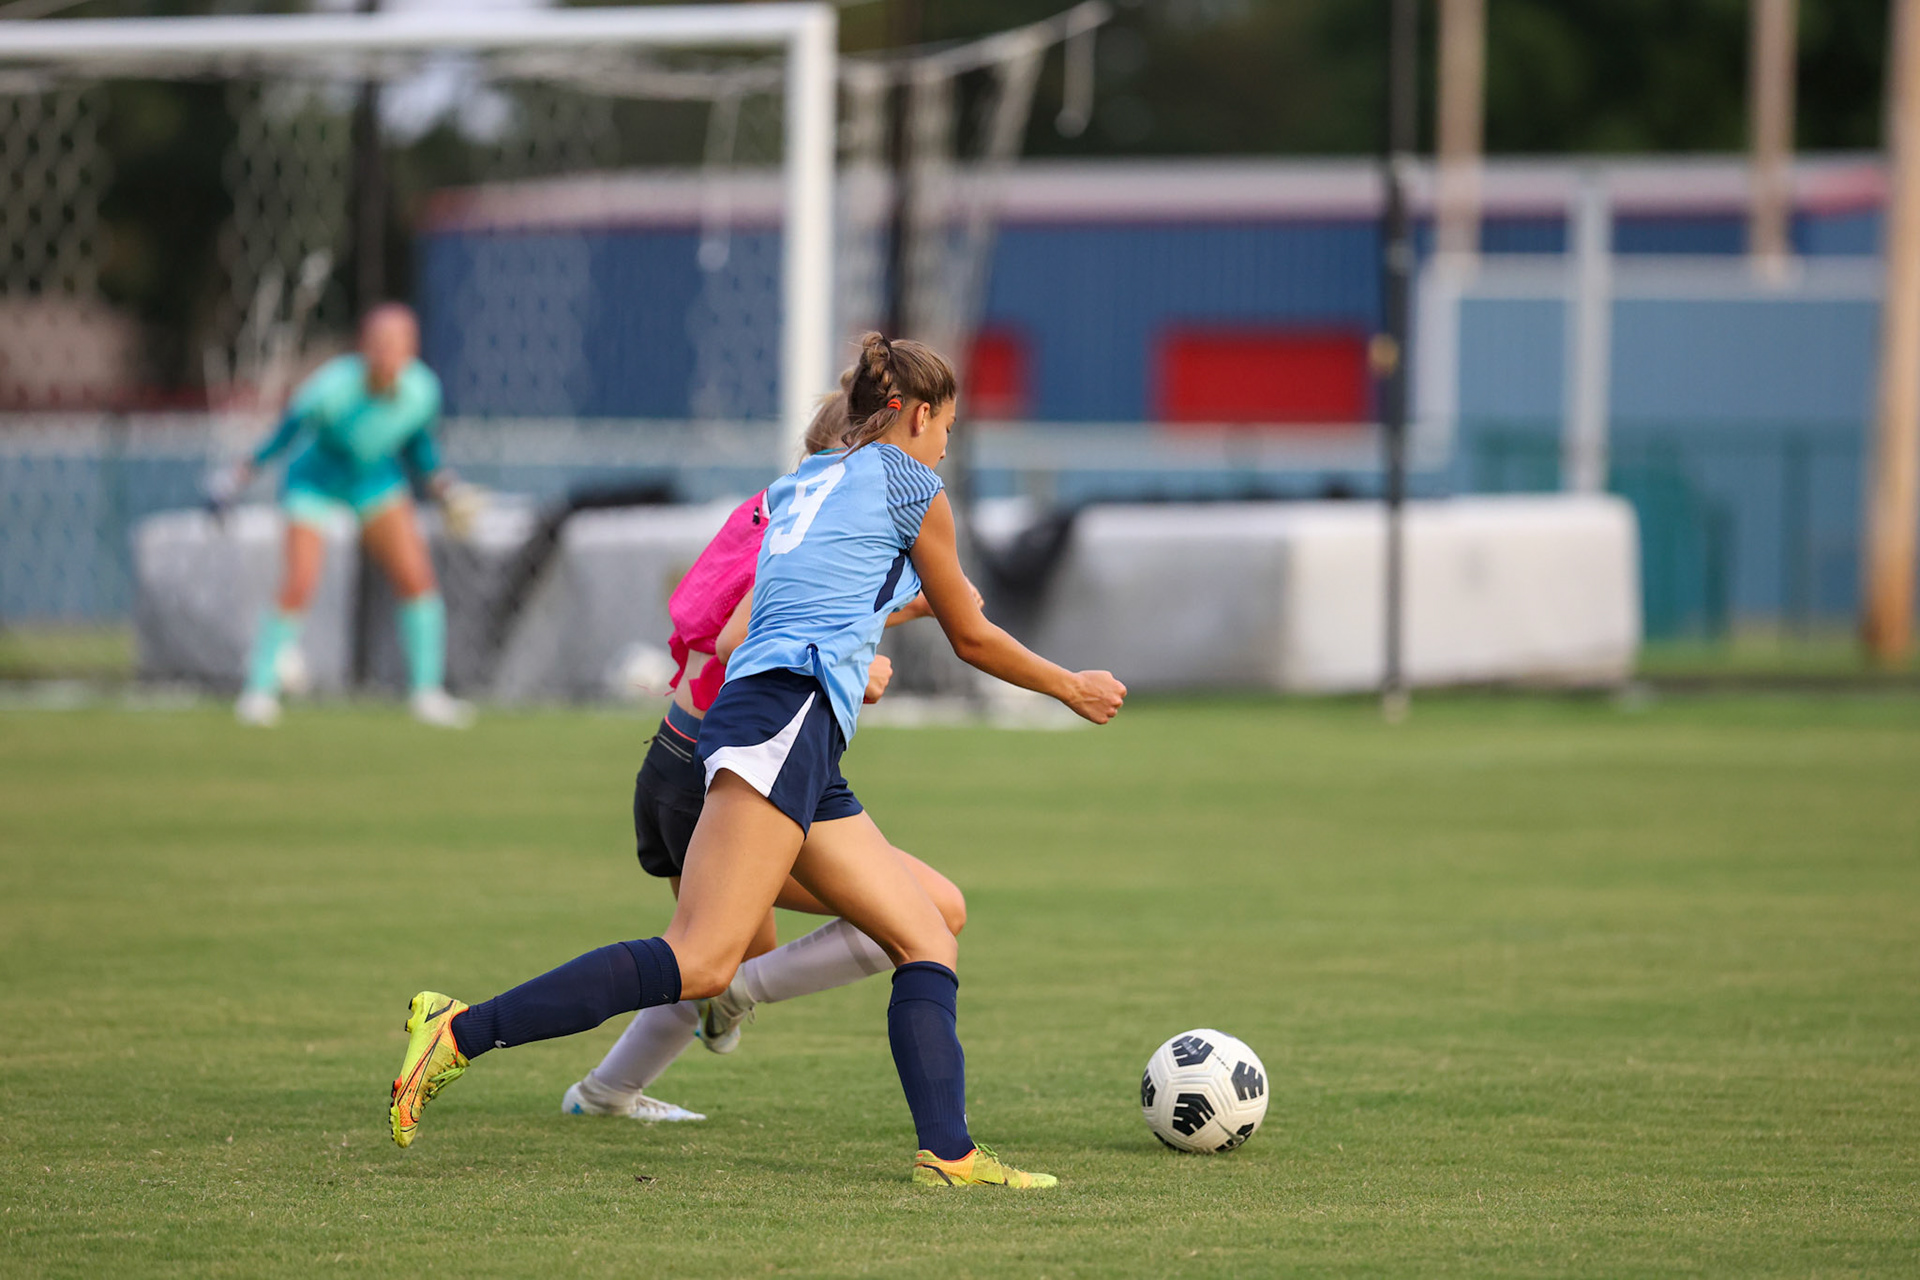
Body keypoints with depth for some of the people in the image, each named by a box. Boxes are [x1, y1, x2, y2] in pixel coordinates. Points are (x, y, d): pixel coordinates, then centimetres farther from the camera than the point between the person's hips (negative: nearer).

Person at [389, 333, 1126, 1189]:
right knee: (701, 961, -21)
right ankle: (461, 1033, -28)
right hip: (787, 718, -10)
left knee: (929, 943, 8)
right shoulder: (908, 483, 8)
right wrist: (1073, 689, 31)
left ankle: (948, 1153, -5)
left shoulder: (797, 485, 28)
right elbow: (972, 641, 16)